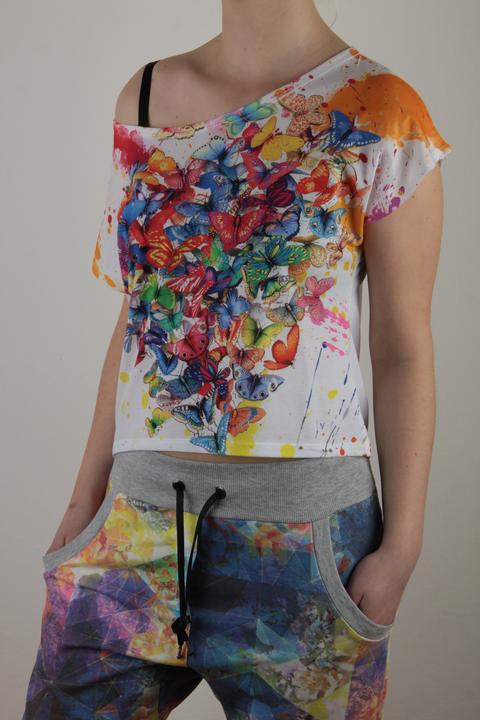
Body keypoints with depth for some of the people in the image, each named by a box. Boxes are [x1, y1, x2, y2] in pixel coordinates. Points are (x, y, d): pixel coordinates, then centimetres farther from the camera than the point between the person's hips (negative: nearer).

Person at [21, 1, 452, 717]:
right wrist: (87, 493, 10)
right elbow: (138, 318, 11)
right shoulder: (144, 97, 8)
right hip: (138, 519, 4)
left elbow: (403, 353, -4)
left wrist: (401, 545, -7)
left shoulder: (381, 115, -5)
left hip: (302, 527, -4)